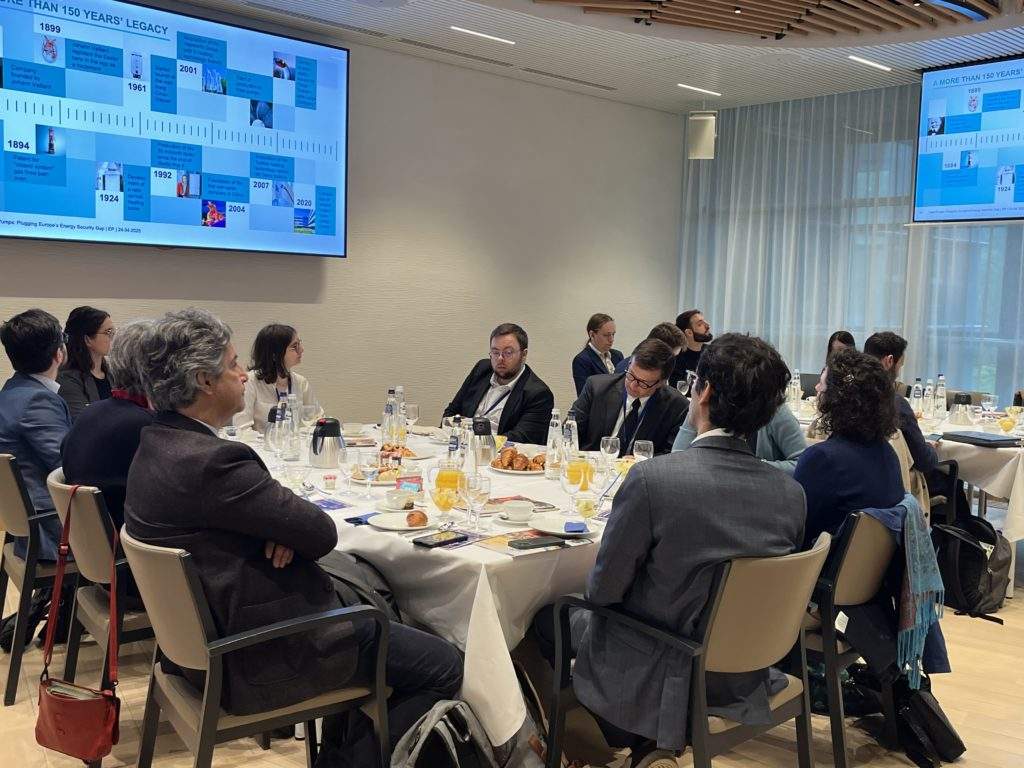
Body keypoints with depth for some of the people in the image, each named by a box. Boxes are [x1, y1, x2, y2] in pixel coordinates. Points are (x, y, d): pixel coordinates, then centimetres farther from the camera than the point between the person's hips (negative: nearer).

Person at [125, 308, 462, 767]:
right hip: (258, 658, -10)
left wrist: (284, 527, -10)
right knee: (444, 666, -4)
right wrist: (291, 528, 2)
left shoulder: (156, 444, 3)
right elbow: (323, 534, -20)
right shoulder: (212, 461, -28)